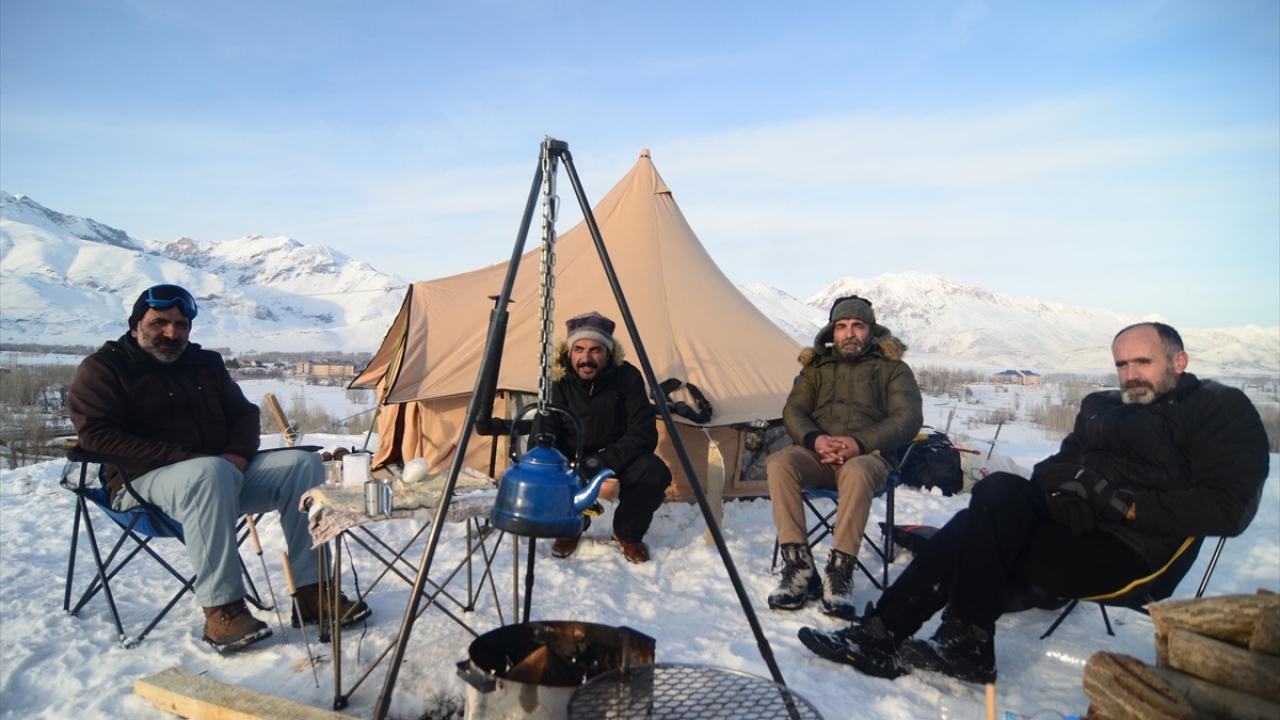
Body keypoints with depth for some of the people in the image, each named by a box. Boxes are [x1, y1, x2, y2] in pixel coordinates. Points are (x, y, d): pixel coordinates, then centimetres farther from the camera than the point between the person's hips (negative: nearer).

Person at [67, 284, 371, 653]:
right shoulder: (102, 369, 2)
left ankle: (311, 593, -18)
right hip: (146, 480, -5)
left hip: (226, 468, 6)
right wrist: (186, 459, -21)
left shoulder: (206, 363, 18)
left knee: (303, 464, -17)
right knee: (211, 475, -40)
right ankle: (221, 611, -33)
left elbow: (244, 414, 15)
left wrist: (238, 454, -9)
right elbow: (98, 437, -11)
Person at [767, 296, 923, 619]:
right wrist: (815, 439, -15)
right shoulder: (817, 367, 21)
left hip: (868, 455, -2)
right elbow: (793, 412, 10)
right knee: (779, 463, -30)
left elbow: (908, 418, -1)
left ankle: (839, 573, -31)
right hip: (817, 454, 3)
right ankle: (799, 568, -28)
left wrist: (860, 443, -18)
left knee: (857, 471, -39)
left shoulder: (892, 368, 13)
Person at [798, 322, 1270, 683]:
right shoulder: (1102, 407, 22)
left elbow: (1227, 507, -8)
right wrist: (1064, 485, -8)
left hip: (1129, 551, -6)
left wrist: (1131, 504, -16)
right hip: (1073, 526, 6)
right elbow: (1055, 466, 16)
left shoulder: (1223, 409, 4)